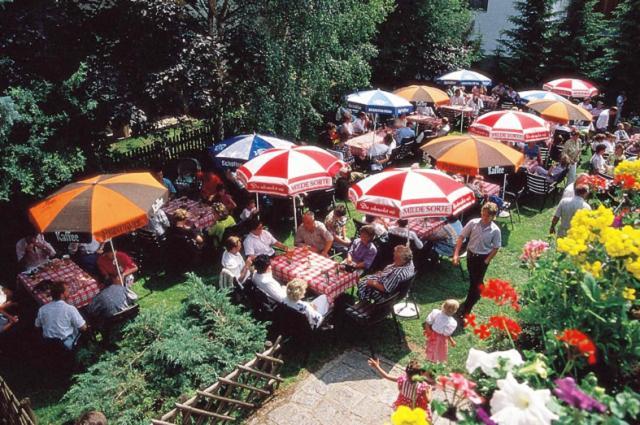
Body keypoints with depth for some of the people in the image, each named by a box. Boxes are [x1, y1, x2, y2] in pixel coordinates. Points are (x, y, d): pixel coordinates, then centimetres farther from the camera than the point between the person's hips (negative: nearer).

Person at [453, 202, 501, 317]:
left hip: (483, 258, -3)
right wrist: (456, 254, -14)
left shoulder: (495, 230, -17)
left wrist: (486, 261, -13)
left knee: (476, 282, 1)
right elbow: (461, 237, -8)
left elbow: (496, 248, -7)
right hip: (471, 255, 3)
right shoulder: (473, 223, -13)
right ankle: (479, 292, 53)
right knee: (472, 279, 22)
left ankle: (466, 308, 11)